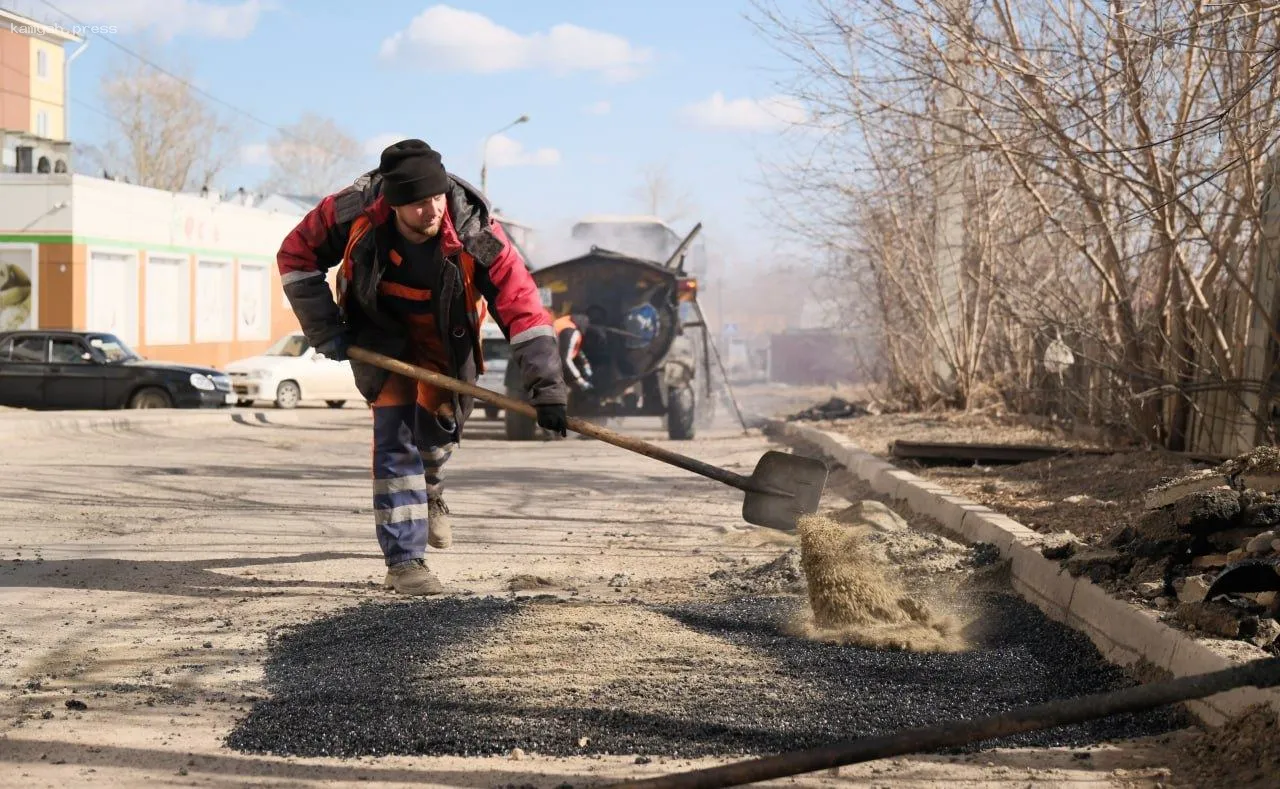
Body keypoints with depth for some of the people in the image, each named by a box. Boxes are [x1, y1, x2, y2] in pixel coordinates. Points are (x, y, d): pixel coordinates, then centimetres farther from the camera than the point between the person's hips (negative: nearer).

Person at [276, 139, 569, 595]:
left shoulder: (474, 234, -34)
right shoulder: (355, 212, -32)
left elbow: (521, 305, -35)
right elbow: (296, 254, -14)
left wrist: (546, 387, -41)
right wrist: (322, 329, -18)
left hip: (445, 335, 1)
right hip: (378, 327, -1)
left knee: (441, 422, 10)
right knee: (395, 427, -15)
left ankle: (428, 489, 49)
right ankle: (404, 560, -12)